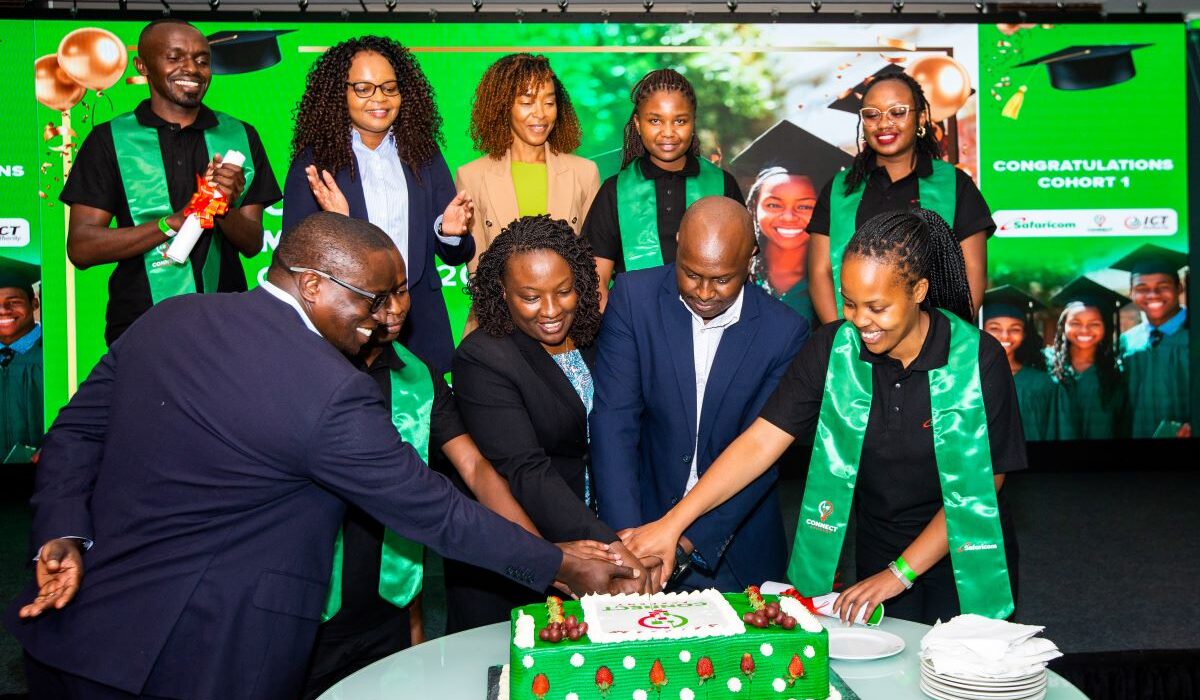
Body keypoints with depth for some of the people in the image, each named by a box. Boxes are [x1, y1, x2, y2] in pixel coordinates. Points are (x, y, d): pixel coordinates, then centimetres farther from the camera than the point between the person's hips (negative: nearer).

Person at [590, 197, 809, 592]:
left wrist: (684, 541, -23)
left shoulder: (785, 332, -11)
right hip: (643, 519, 0)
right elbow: (613, 422, -14)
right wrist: (627, 539, -23)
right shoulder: (634, 296, -10)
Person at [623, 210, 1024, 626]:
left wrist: (900, 572, -16)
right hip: (877, 554, 2)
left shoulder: (978, 360, -19)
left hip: (965, 561, -2)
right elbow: (759, 441, -17)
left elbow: (981, 486, -15)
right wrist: (672, 523, -24)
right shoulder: (832, 349, -13)